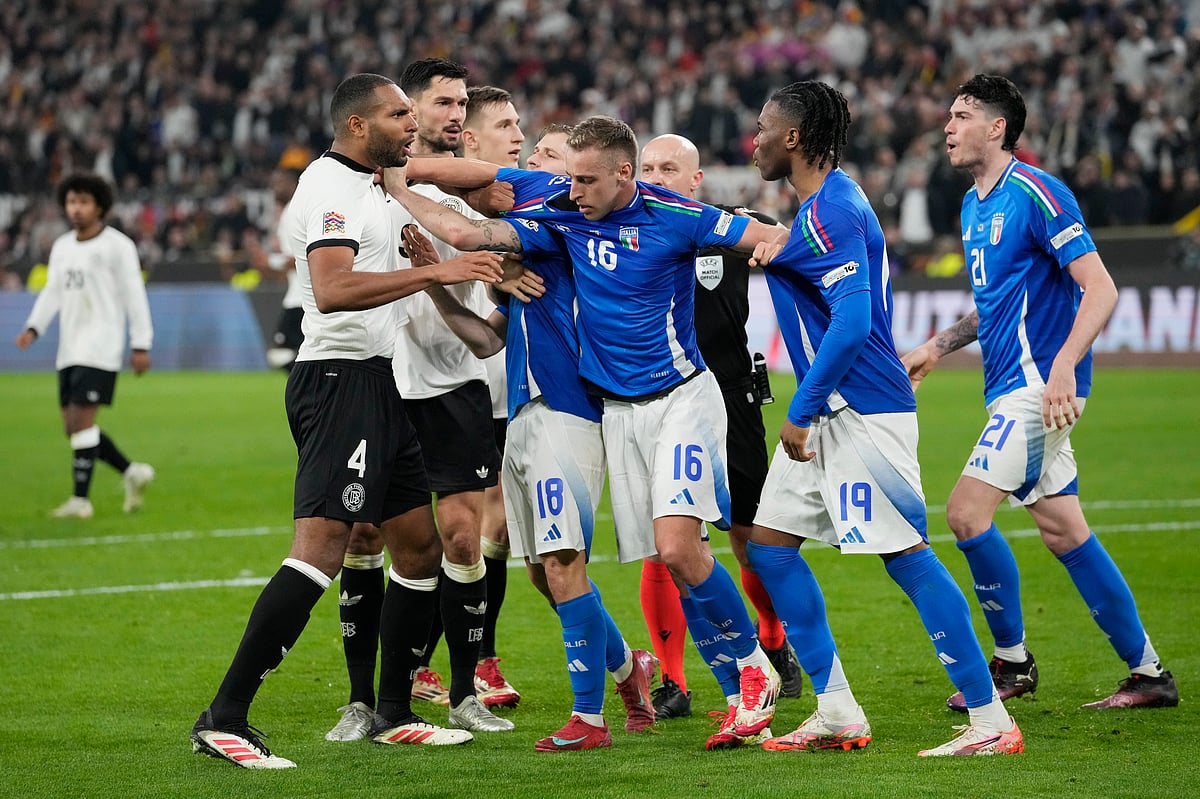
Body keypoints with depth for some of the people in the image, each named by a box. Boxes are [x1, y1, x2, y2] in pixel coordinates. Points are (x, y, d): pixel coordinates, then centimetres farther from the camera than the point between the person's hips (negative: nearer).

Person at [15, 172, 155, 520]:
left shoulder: (118, 246, -5)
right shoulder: (61, 247, 14)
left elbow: (134, 296, -6)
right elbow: (53, 292, 14)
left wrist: (141, 345, -10)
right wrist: (33, 327, -2)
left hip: (100, 348, -7)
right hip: (69, 349, 7)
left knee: (81, 419, -14)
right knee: (72, 425, 6)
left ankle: (80, 499, -8)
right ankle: (132, 472, 20)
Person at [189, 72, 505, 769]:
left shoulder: (372, 188, 20)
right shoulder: (331, 187, -13)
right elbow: (333, 289, -28)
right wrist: (432, 271, -28)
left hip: (377, 384, 11)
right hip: (339, 379, -11)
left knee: (421, 545, 13)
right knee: (324, 545, -20)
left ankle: (394, 714, 22)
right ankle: (225, 718, -23)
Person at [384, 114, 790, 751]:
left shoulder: (672, 216, -12)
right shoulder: (562, 215, 0)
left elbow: (768, 237, -6)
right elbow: (466, 233, -3)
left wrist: (770, 245, -29)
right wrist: (391, 185, -5)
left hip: (680, 395, -5)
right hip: (617, 409, 5)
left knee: (677, 547, -19)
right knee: (668, 556, 0)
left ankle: (755, 667, -1)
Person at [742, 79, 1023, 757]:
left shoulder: (828, 211, -16)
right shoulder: (828, 202, 16)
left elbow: (853, 320, -25)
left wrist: (802, 410, -21)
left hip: (862, 412, -11)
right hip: (831, 411, 11)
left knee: (906, 555, -10)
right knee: (769, 543, 10)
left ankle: (992, 721, -7)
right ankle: (838, 713, 13)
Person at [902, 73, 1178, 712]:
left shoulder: (1036, 193, -13)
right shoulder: (973, 205, 15)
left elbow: (1100, 288, -18)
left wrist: (1062, 365, -29)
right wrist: (938, 346, 19)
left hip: (1038, 381, -9)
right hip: (1012, 387, 9)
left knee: (966, 512, -14)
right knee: (1062, 531, 8)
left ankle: (1012, 662, 0)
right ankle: (1148, 674, 13)